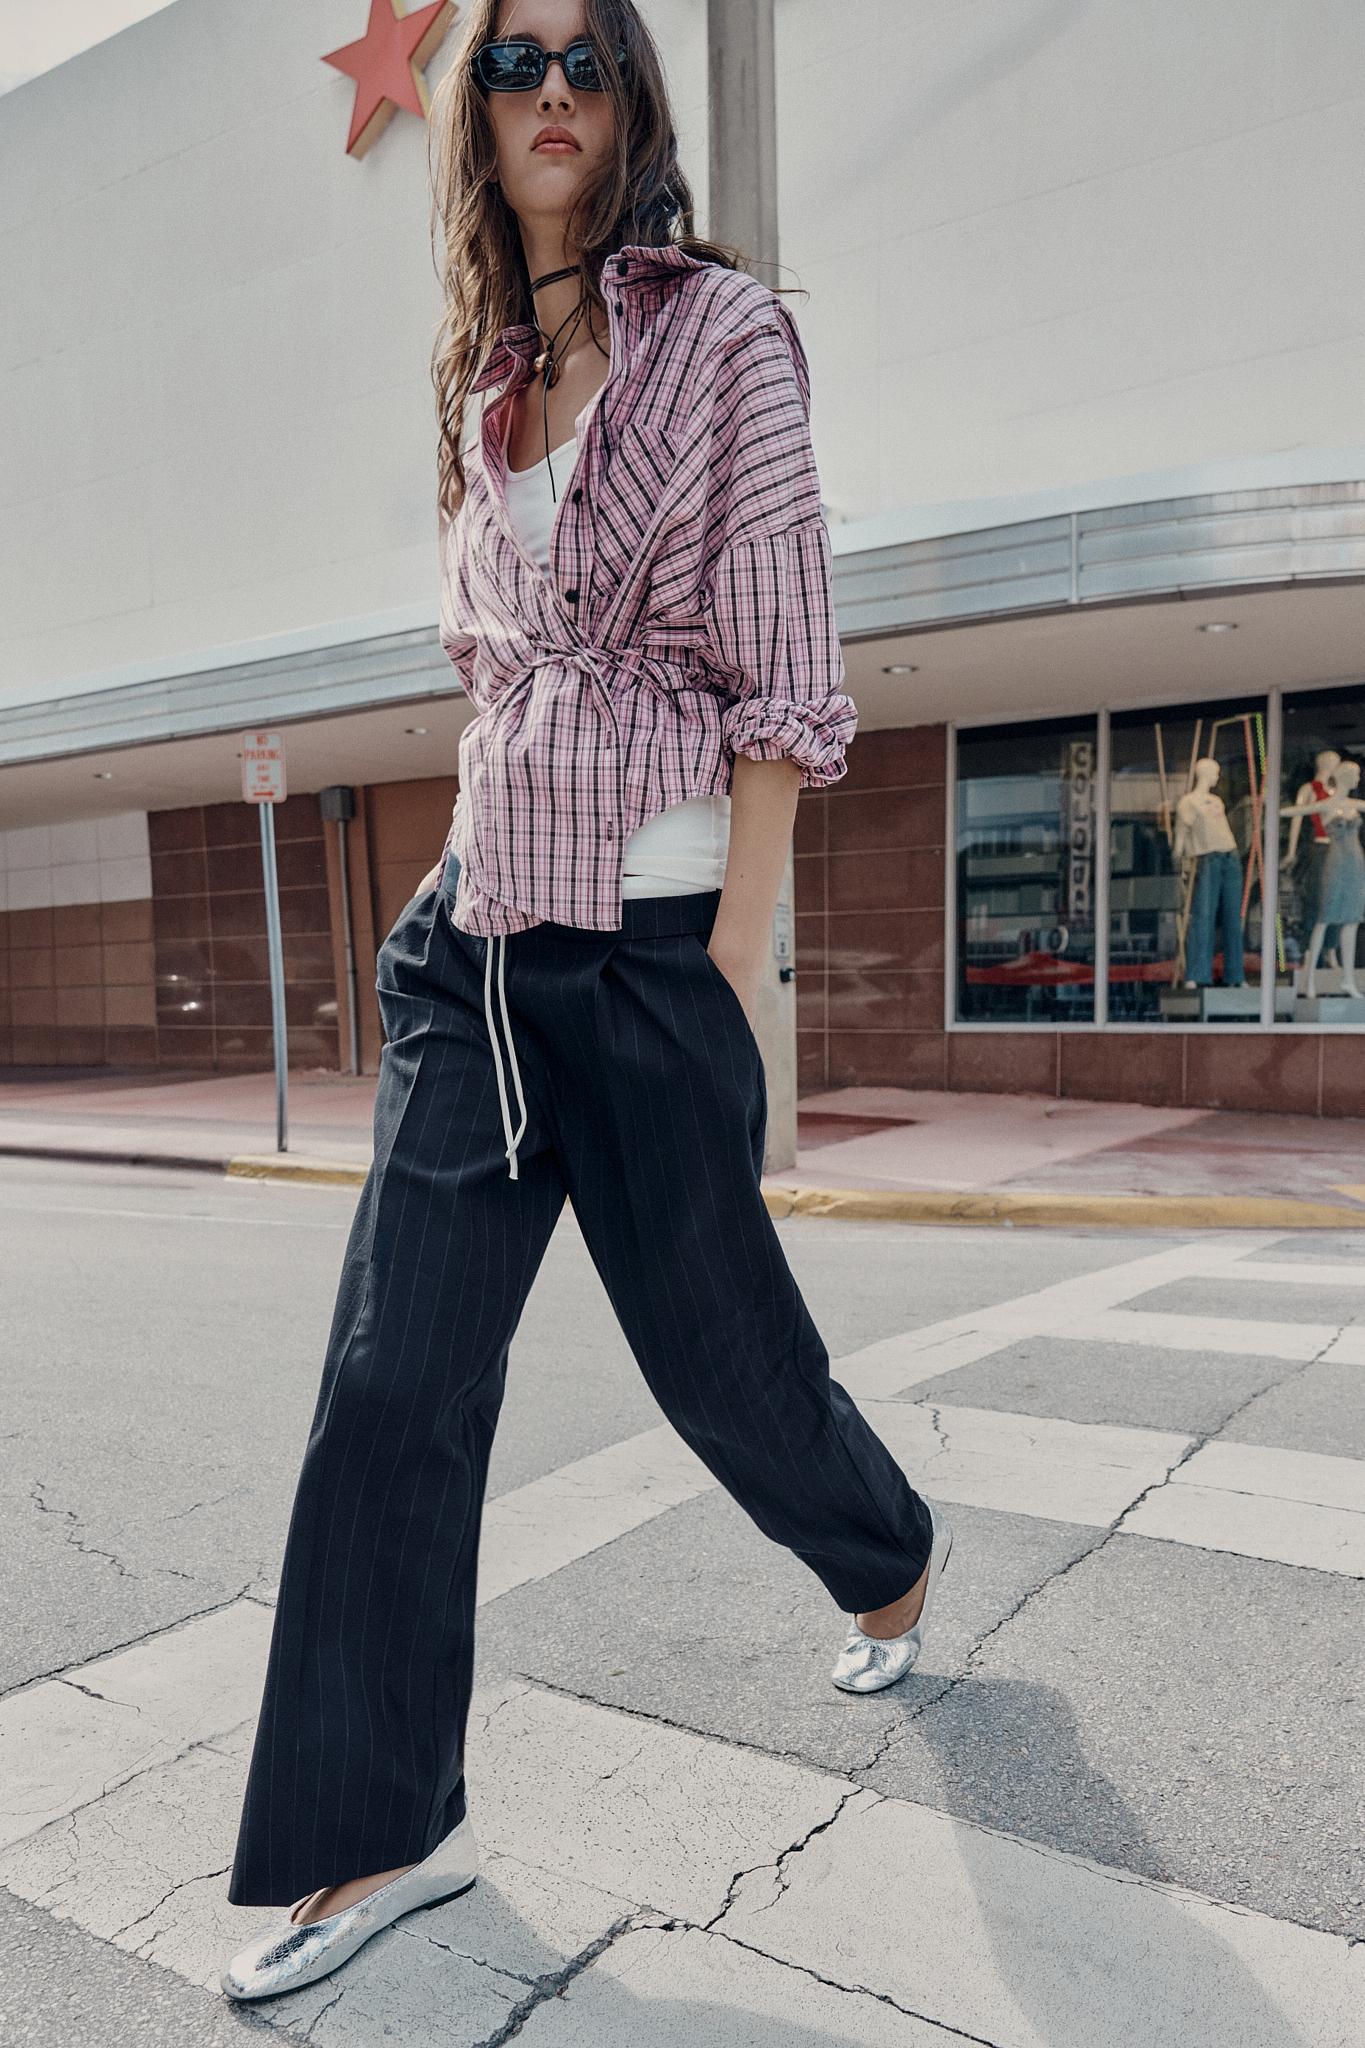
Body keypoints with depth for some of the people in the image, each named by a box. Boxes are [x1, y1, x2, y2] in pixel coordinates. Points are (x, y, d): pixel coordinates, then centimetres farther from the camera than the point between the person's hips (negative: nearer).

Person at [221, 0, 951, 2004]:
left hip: (648, 940, -5)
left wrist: (731, 980, -13)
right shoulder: (486, 384, 17)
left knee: (719, 1346, 10)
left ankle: (893, 1559, 43)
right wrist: (466, 899, 17)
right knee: (392, 1386, 1)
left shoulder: (725, 331, 0)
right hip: (473, 939, 6)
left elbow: (782, 678, -7)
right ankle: (380, 1831, 18)